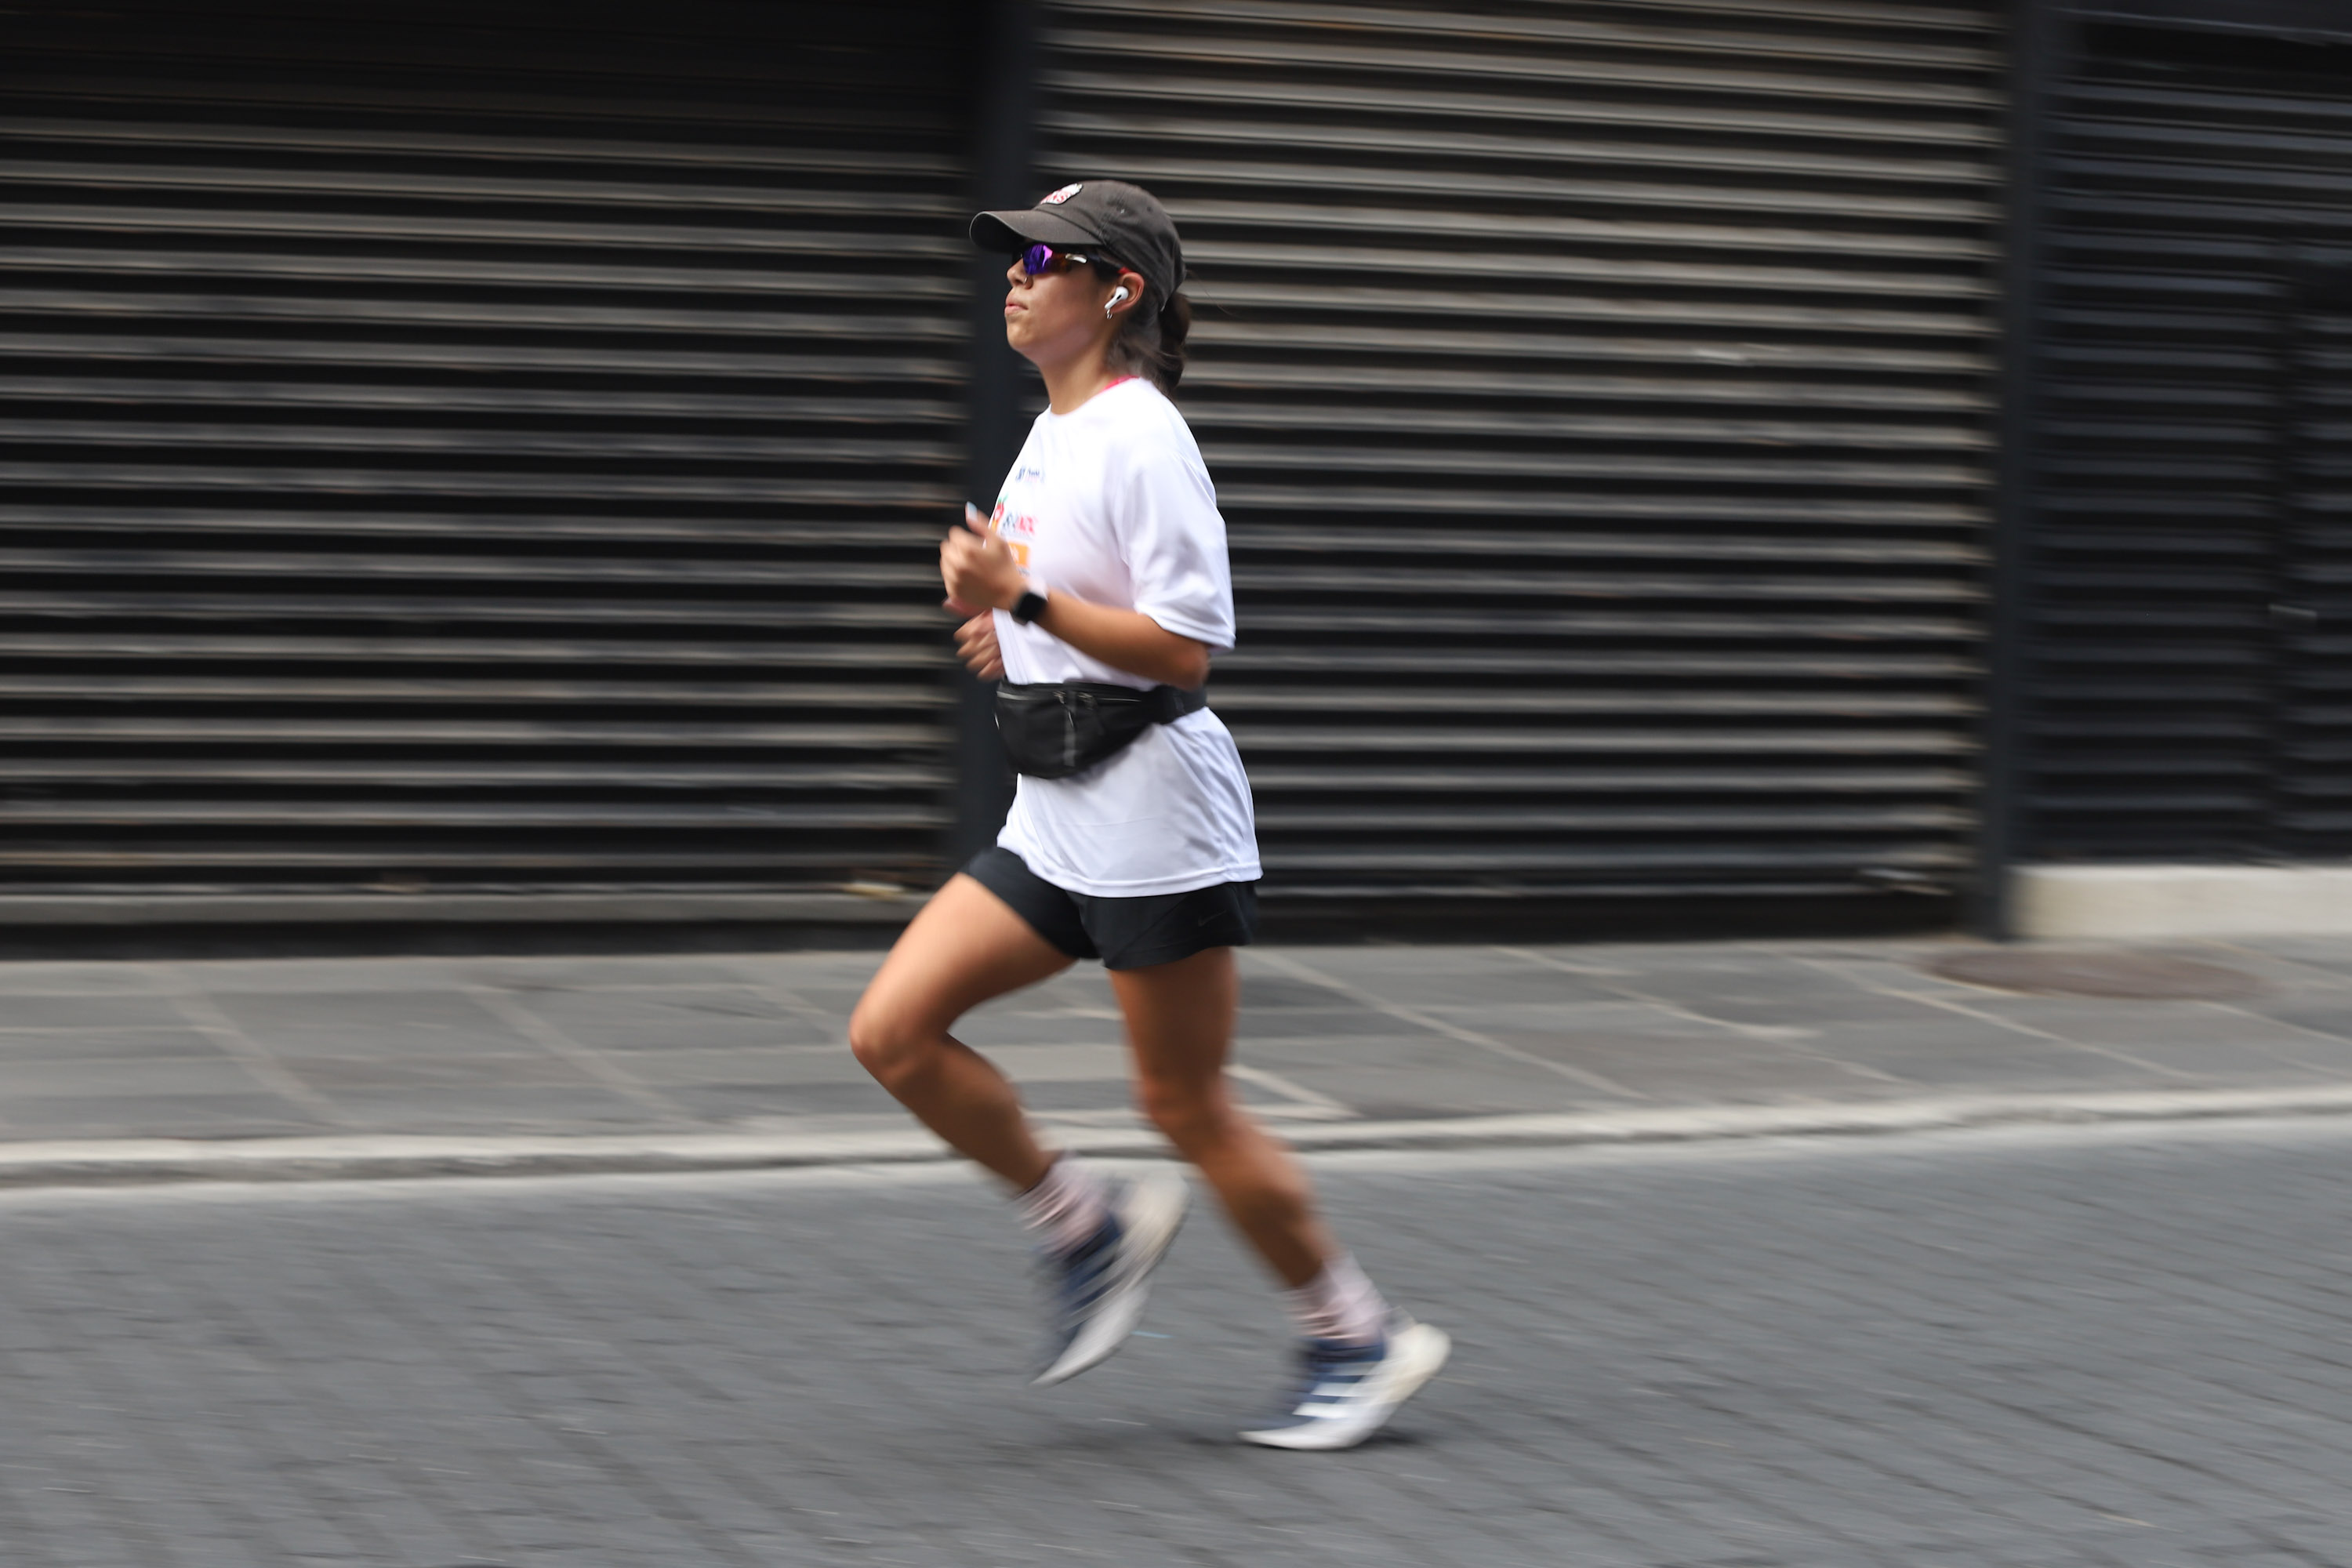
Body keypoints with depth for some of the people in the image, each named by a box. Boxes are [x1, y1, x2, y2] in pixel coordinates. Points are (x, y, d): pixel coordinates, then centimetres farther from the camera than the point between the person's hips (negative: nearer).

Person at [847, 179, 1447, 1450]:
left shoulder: (1141, 439, -15)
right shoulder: (1050, 435, 13)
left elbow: (1188, 644, -21)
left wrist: (1023, 597, -24)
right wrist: (999, 628, 6)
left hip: (1151, 809, -9)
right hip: (1054, 820, 9)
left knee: (1185, 1105, -1)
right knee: (891, 1032, -1)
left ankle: (1358, 1341, 15)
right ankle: (1087, 1224, 15)